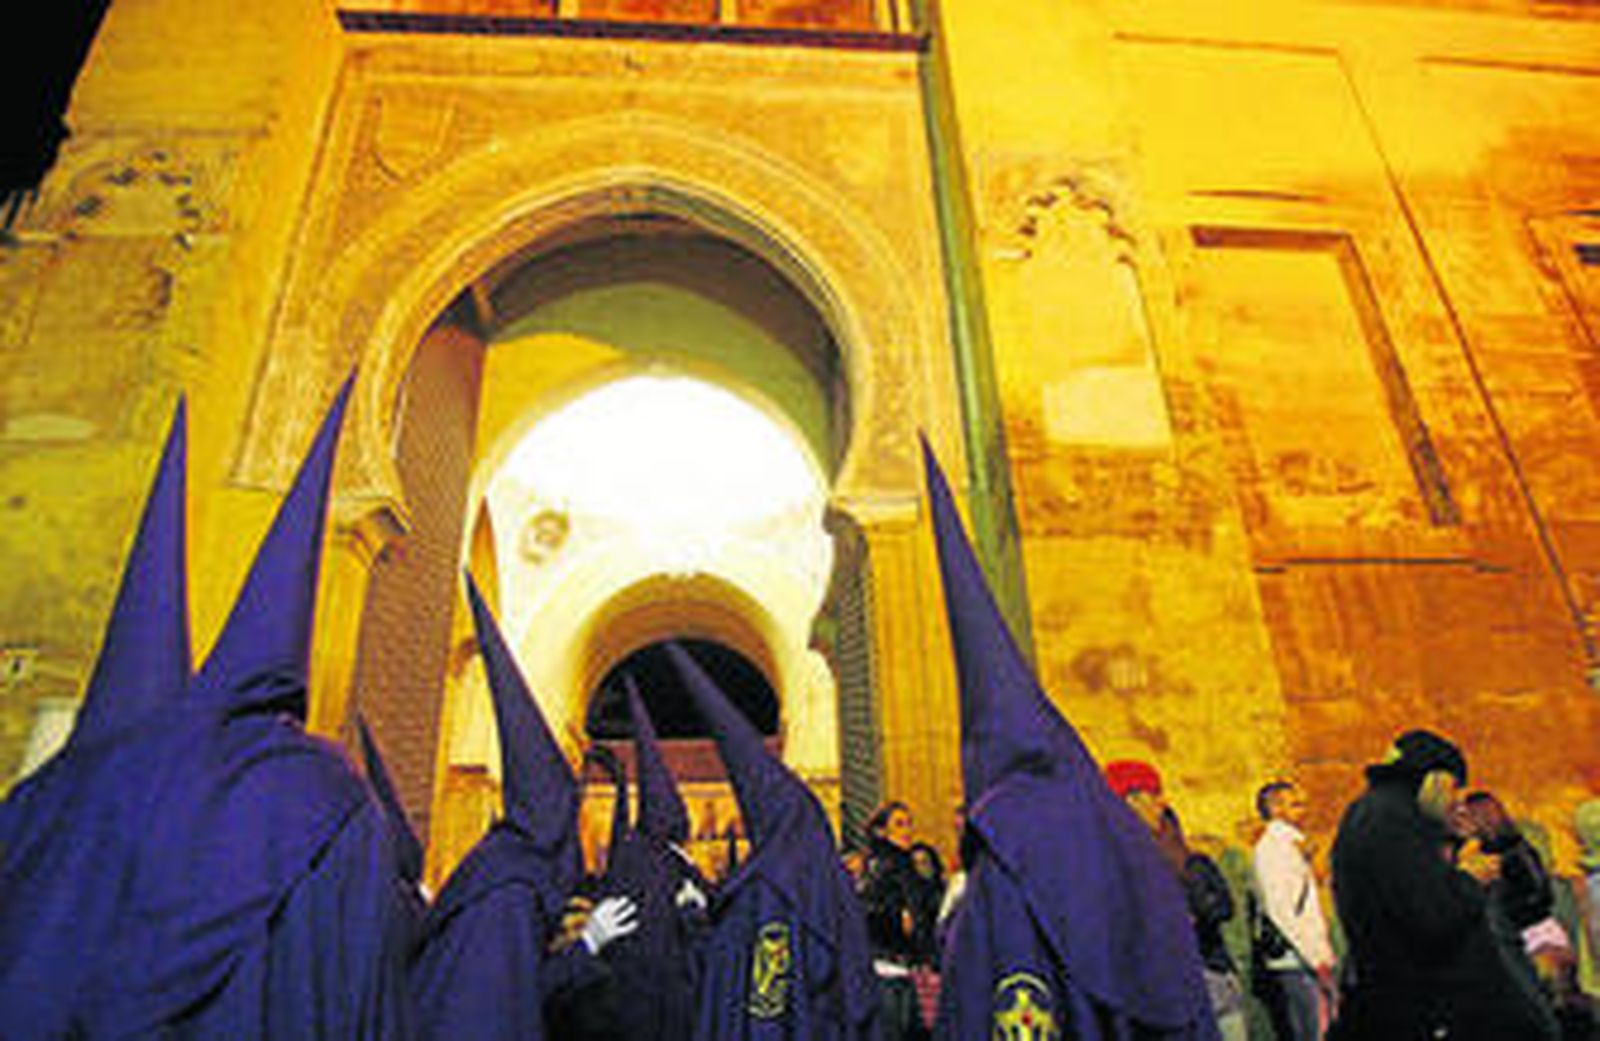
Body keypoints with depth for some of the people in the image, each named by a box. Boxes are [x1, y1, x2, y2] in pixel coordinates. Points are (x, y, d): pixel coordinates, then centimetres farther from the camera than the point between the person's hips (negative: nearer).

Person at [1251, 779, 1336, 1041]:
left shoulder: (1293, 846, 19)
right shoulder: (1270, 847, -11)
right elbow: (1279, 911, -18)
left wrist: (1324, 955, 15)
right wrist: (1316, 959, -18)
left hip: (1312, 960, 9)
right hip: (1292, 963, -9)